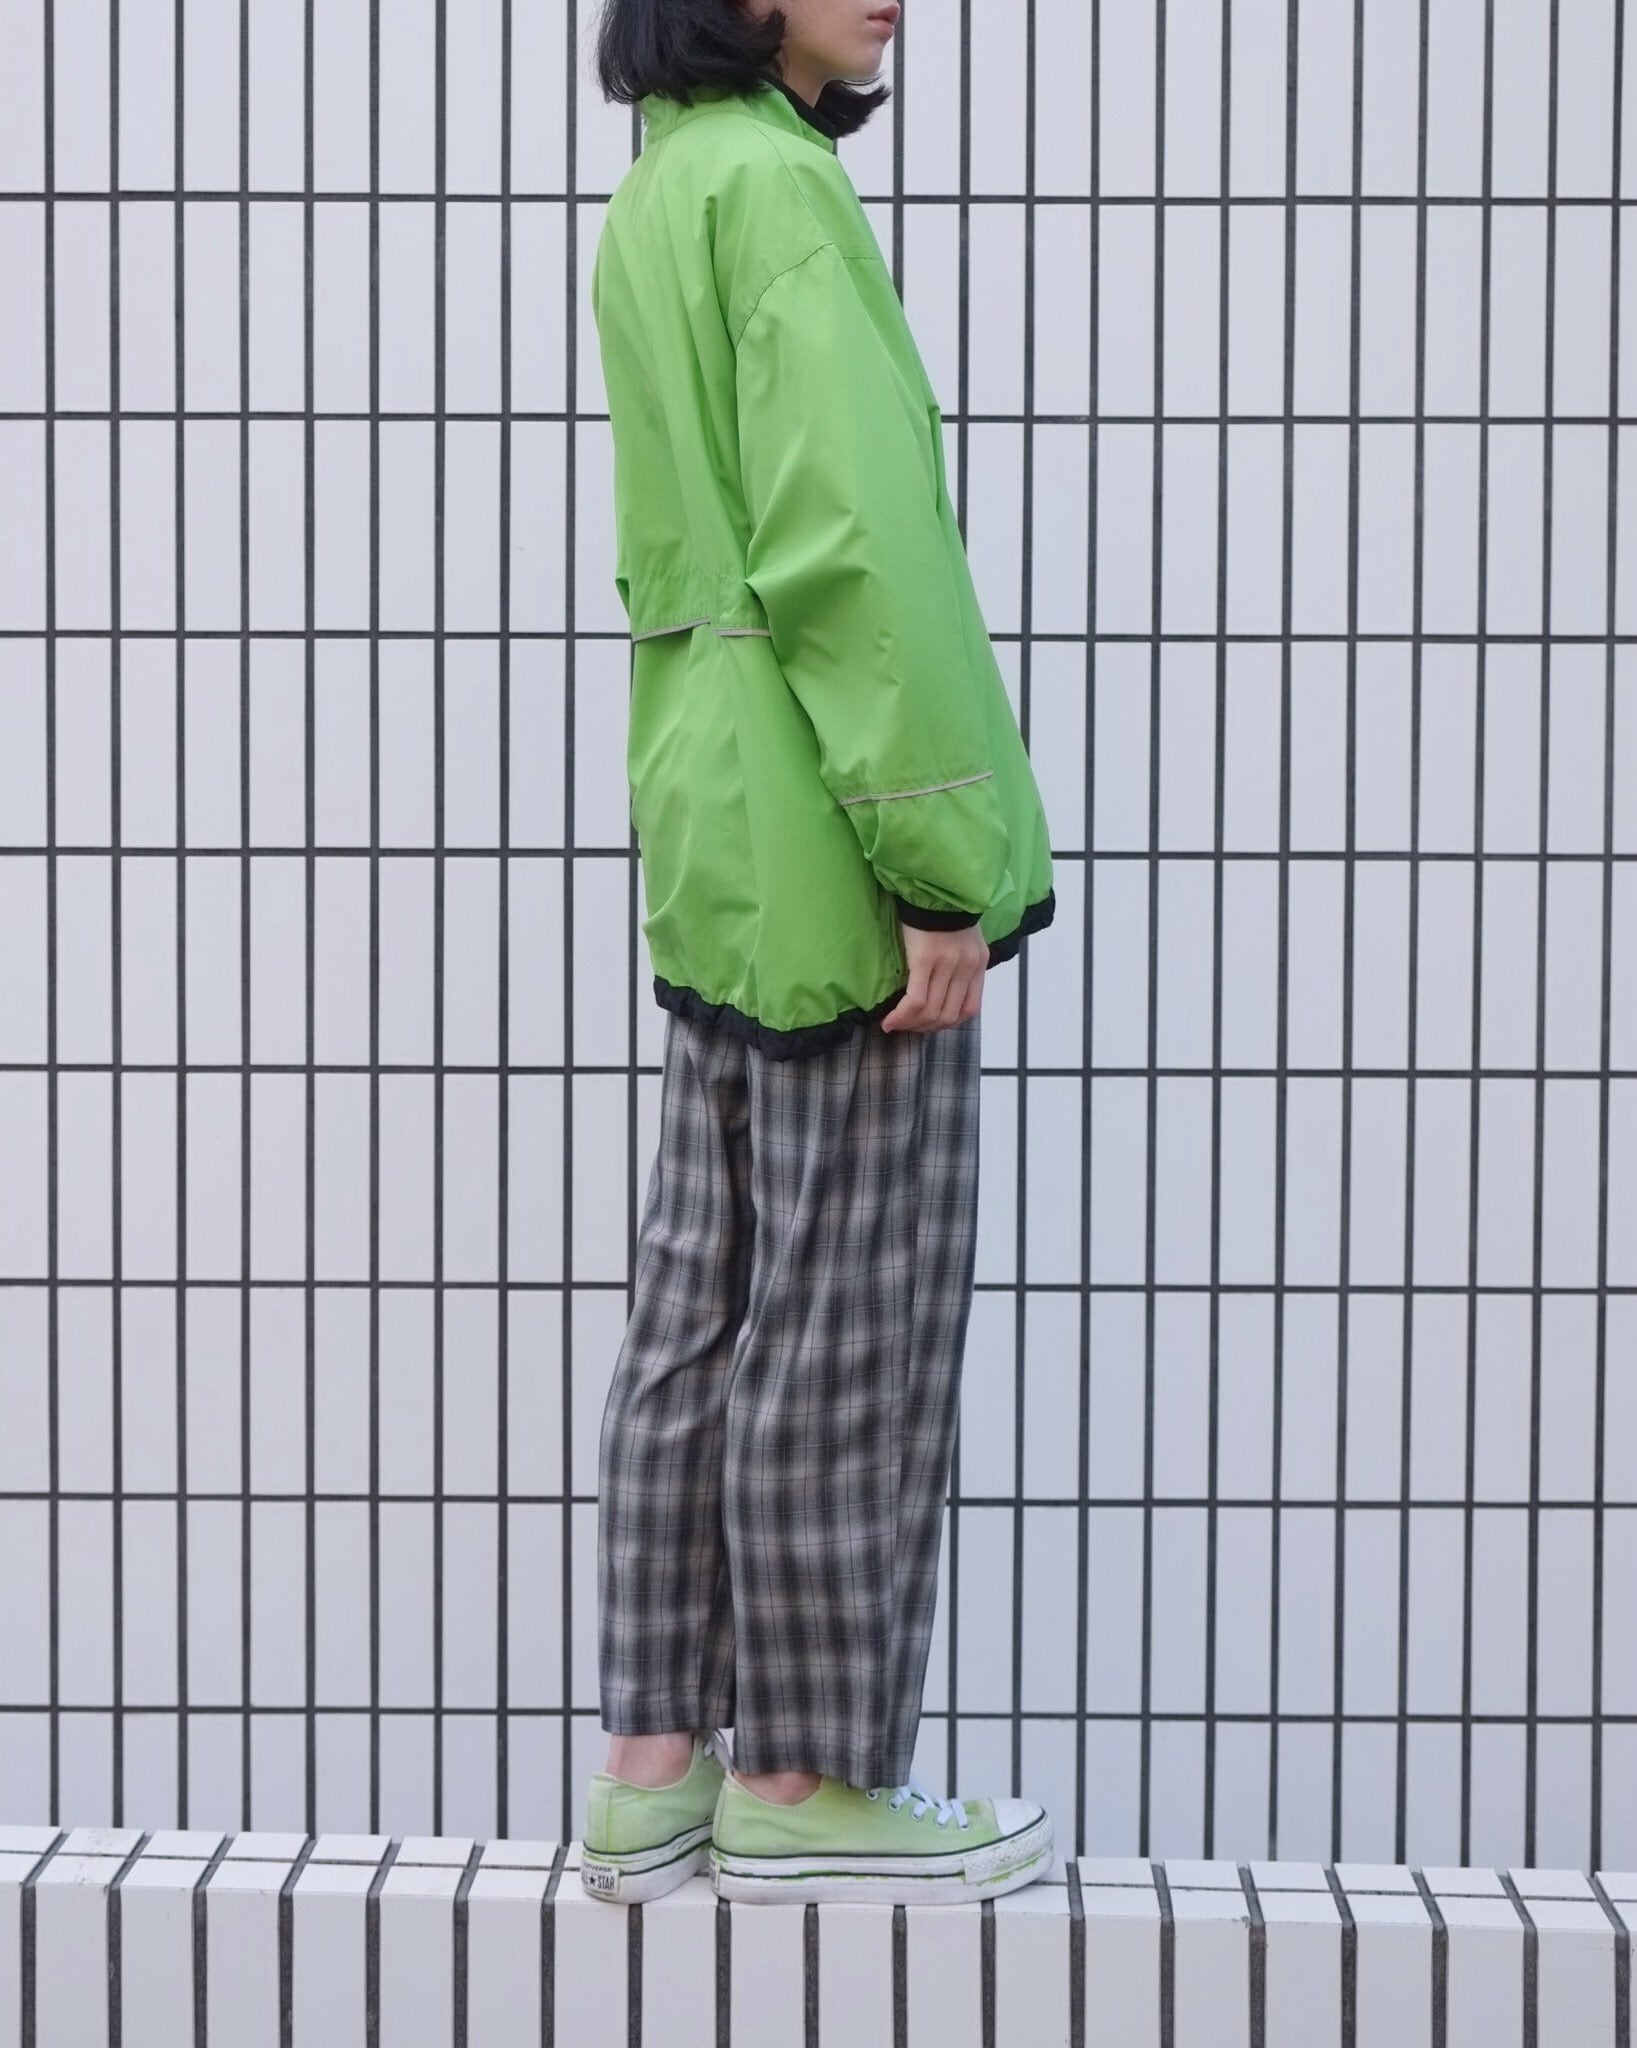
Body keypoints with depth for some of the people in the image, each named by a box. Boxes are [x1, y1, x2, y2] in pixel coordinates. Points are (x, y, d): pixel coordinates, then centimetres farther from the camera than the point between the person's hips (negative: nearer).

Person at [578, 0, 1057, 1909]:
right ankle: (808, 1782, 10)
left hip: (718, 840, 9)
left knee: (708, 1310, 10)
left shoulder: (650, 206, 17)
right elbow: (844, 546, -20)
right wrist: (944, 864, -19)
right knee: (850, 1324, -1)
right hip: (832, 838, -9)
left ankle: (655, 1770, 16)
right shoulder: (773, 184, -12)